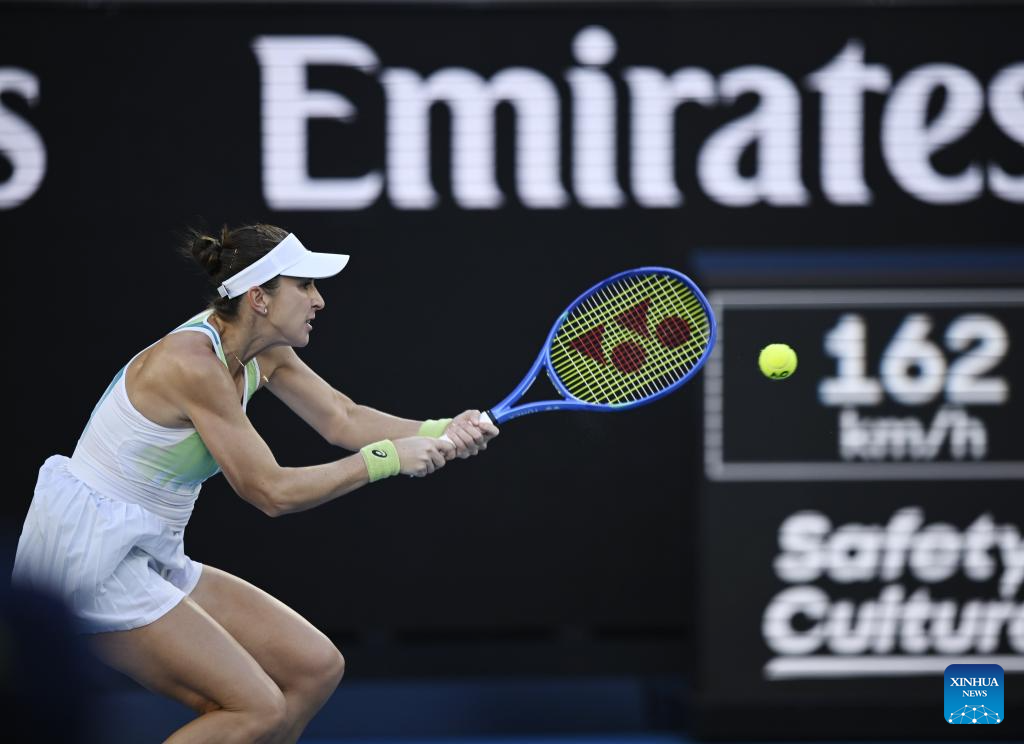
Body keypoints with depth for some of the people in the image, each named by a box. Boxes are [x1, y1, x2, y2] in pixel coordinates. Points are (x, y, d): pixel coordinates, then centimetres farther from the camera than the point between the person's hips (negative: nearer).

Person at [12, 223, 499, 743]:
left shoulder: (262, 352, 4)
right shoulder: (194, 363, -23)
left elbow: (343, 419, 10)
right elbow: (272, 492, -21)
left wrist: (440, 432, -7)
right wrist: (386, 458, -16)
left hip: (154, 558, 10)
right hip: (88, 557, -10)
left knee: (317, 670, 6)